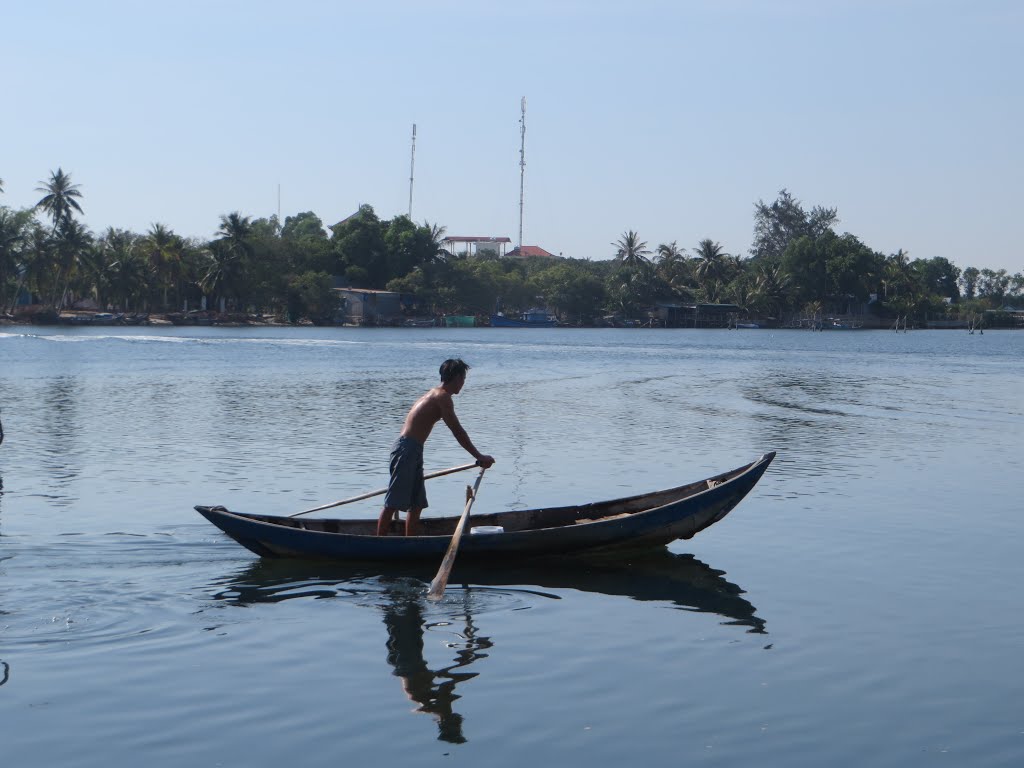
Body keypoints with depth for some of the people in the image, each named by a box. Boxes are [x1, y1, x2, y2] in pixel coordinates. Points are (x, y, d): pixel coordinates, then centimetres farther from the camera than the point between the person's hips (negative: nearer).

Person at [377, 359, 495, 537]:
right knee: (393, 503, -9)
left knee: (417, 504, 13)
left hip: (412, 450, 10)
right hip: (407, 450, -10)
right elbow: (458, 432, -14)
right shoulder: (443, 397, -12)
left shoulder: (434, 394, 19)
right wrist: (479, 457, -9)